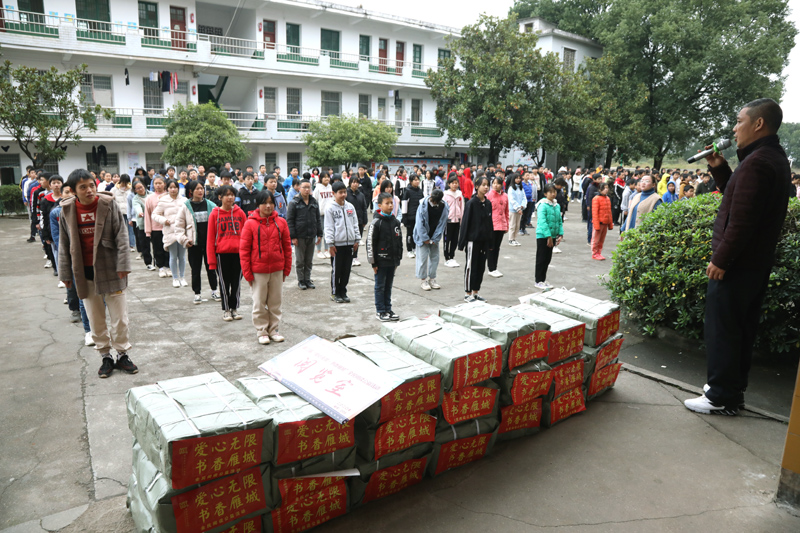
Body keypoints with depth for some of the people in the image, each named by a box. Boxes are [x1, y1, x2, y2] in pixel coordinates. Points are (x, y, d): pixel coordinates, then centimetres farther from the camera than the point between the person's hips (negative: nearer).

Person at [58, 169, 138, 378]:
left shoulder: (108, 205, -8)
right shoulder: (67, 211, -1)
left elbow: (121, 236, -7)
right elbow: (64, 244, 5)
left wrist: (123, 264, -12)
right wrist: (65, 273, 6)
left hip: (110, 269, -2)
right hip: (84, 273, 2)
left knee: (119, 316, 5)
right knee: (95, 318, 11)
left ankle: (122, 355, 21)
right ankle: (105, 356, 24)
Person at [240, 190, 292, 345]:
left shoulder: (281, 222, 0)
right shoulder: (250, 223, -7)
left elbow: (287, 246, 6)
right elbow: (244, 250, -5)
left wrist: (286, 269, 4)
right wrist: (247, 273, -8)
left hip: (277, 269, 2)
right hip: (258, 270, -2)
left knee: (275, 301, 11)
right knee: (259, 302, 7)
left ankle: (274, 329, 24)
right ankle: (262, 331, 19)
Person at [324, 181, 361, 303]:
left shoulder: (350, 207, 10)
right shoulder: (330, 208, -5)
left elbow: (355, 224, 14)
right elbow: (328, 227, -7)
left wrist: (357, 239, 9)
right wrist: (330, 244, -10)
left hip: (349, 243, 5)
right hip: (337, 244, -5)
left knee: (347, 269, 9)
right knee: (336, 269, 3)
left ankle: (343, 292, 21)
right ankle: (334, 293, 15)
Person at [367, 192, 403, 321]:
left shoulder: (396, 221, 7)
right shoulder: (376, 222, -11)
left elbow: (399, 241, 15)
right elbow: (370, 242, -11)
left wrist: (398, 259, 14)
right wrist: (373, 262, -11)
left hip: (392, 261, 6)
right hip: (381, 261, -5)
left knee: (388, 286, 14)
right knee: (380, 286, 5)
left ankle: (388, 309, 24)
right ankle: (380, 311, 14)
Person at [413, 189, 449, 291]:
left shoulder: (444, 207, -9)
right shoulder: (423, 205, -16)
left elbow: (442, 224, -4)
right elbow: (420, 224, -14)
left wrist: (435, 239, -8)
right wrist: (425, 239, -15)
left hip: (434, 237, 3)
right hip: (422, 236, -3)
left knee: (435, 257, 6)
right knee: (423, 257, -4)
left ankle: (432, 279, 19)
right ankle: (424, 281, 7)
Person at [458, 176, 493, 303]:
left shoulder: (488, 203, 6)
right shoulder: (471, 203, -11)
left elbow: (490, 222, 13)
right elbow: (465, 222, -12)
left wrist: (490, 240, 11)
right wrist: (462, 241, -14)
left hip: (484, 240, 6)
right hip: (473, 240, -6)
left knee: (481, 266, 11)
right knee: (470, 266, 2)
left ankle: (475, 292, 23)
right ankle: (468, 294, 12)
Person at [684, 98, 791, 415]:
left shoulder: (756, 162, -19)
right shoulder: (775, 158, 14)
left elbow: (741, 220, -25)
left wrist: (720, 260, -20)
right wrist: (719, 169, 8)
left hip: (736, 264, -10)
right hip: (757, 262, 10)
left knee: (721, 331, -1)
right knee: (742, 328, 18)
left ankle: (722, 398, 7)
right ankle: (733, 386, 30)